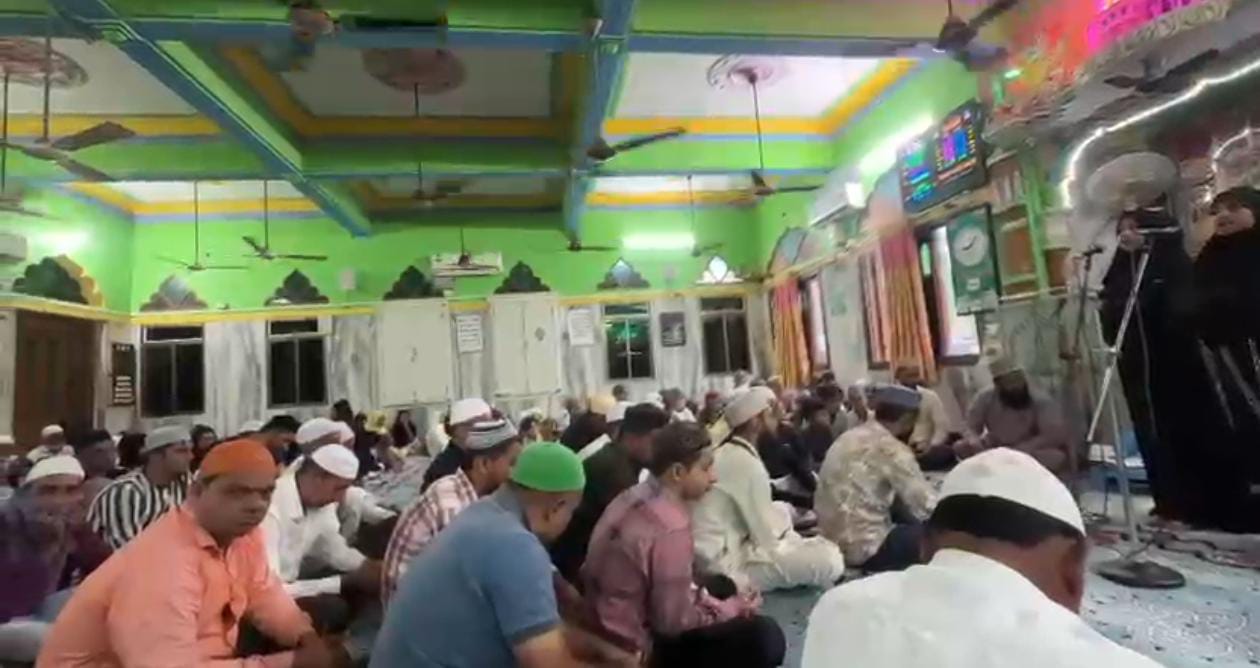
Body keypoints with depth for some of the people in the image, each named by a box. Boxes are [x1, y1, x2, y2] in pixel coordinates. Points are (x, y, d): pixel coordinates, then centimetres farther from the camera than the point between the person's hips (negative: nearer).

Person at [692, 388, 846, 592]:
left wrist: (783, 510, 8)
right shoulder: (747, 463, -21)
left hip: (715, 554, 10)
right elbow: (768, 536, -16)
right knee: (831, 560, -15)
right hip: (728, 565, -10)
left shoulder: (725, 452, 6)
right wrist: (785, 514, 1)